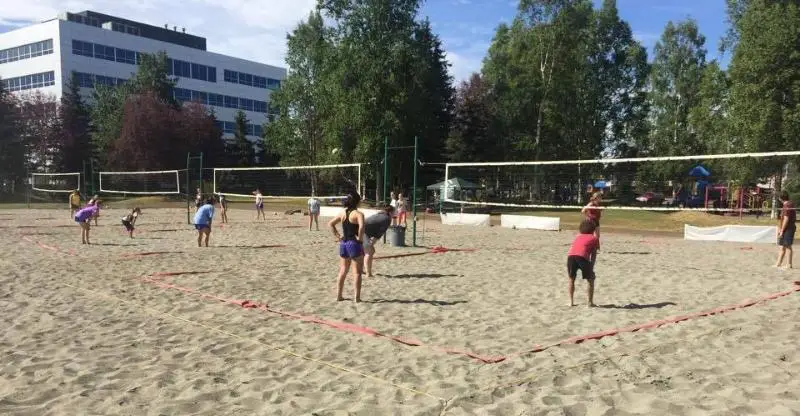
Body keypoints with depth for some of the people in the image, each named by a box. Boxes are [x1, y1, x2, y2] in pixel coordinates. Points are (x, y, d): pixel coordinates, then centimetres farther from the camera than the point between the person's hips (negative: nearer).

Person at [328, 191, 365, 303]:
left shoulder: (342, 213, 7)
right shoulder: (358, 214, -13)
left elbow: (330, 224, 13)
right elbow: (361, 227, -31)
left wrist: (337, 236, 11)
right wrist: (360, 238, -17)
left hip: (343, 243, 6)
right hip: (354, 244, -6)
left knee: (343, 272, 17)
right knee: (357, 272, 4)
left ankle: (338, 296, 20)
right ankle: (357, 297, 4)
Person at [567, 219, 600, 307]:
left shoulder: (578, 237, 35)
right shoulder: (594, 238, 25)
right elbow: (593, 255, 17)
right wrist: (591, 268, 17)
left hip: (571, 256, 3)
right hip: (582, 257, -3)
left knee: (571, 279, 24)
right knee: (590, 280, 18)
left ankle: (571, 302, 19)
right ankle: (590, 302, 15)